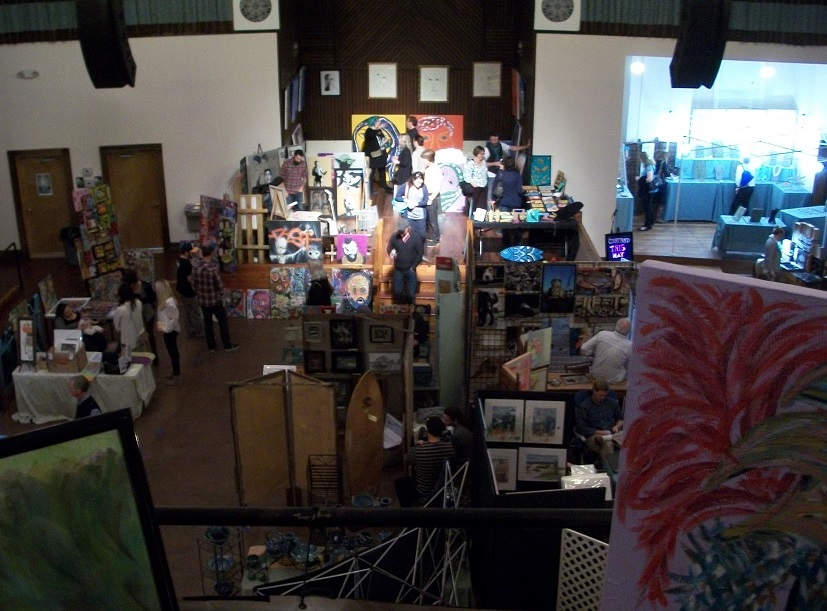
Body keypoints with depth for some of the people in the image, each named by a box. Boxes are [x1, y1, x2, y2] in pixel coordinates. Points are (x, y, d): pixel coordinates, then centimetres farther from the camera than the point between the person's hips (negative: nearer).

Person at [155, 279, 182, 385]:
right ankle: (176, 374, 33)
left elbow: (174, 318, -26)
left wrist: (165, 328, -20)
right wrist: (159, 323, 8)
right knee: (173, 352, 20)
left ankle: (177, 377, 14)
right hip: (169, 330, 10)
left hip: (170, 331, -10)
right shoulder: (165, 300, 3)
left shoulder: (168, 303, -27)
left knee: (173, 353, 2)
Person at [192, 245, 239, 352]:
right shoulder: (213, 267, -21)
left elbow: (194, 284, 2)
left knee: (207, 323, 14)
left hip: (203, 300, 5)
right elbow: (219, 284, -16)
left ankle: (211, 346, 22)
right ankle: (227, 345, 16)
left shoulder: (197, 268, -5)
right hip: (215, 299, -5)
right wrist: (221, 290, 6)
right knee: (222, 321, 9)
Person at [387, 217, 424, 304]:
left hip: (410, 270, -1)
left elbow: (420, 254, -5)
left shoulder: (416, 238, -10)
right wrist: (391, 252, -19)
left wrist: (413, 267, -8)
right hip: (398, 270, 1)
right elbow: (389, 248, 6)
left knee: (411, 294, 4)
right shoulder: (394, 237, -8)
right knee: (397, 292, 9)